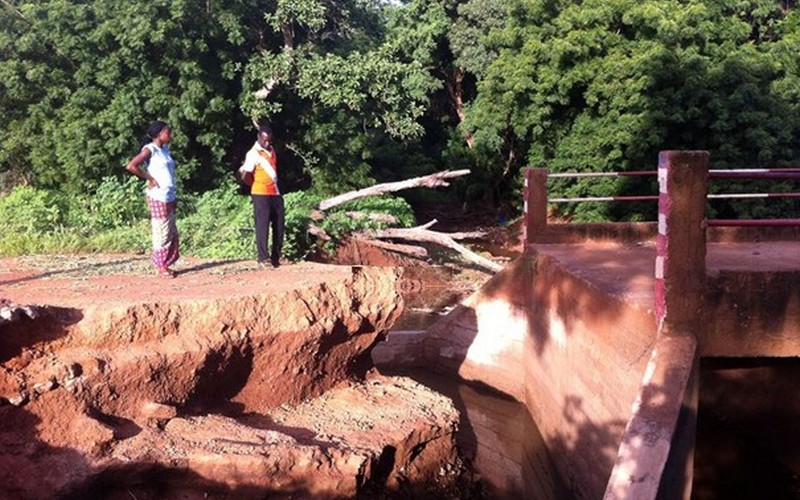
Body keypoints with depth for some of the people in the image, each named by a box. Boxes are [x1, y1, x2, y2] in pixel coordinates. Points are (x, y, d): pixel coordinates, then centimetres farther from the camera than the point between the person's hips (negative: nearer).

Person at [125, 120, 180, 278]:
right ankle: (160, 266, 6)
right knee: (162, 232, -3)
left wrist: (173, 197, 14)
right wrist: (150, 179, -13)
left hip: (169, 197, 8)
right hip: (158, 197, -8)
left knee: (172, 233, 11)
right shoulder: (150, 150, -10)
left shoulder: (165, 149, 14)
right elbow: (131, 166, -19)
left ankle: (165, 265, 19)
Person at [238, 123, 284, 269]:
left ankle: (276, 257, 14)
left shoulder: (271, 149, 12)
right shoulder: (253, 153, -11)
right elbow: (244, 175, -14)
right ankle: (263, 258, -7)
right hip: (261, 195, -7)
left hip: (276, 194, 7)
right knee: (262, 226, -7)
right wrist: (256, 185, 1)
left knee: (279, 226, 7)